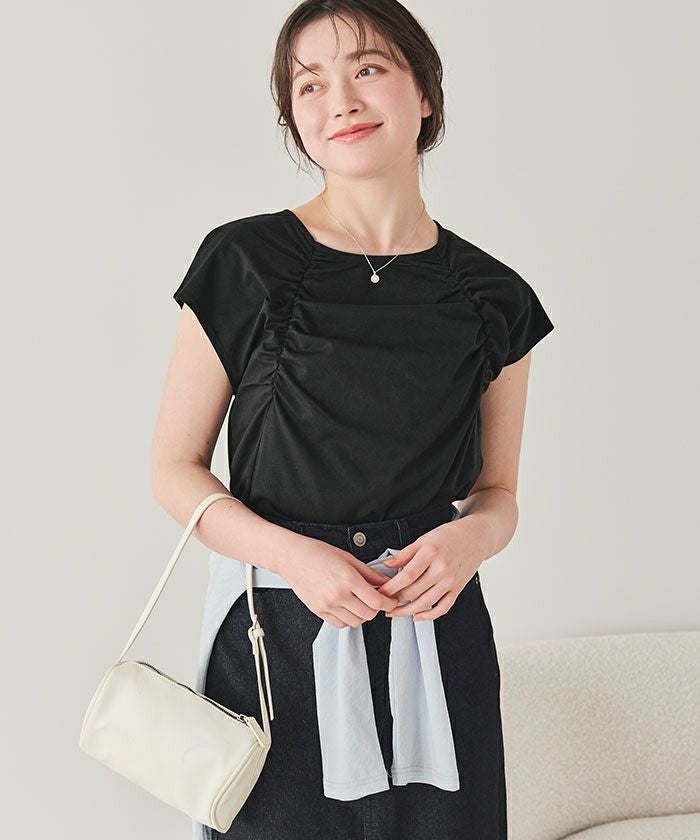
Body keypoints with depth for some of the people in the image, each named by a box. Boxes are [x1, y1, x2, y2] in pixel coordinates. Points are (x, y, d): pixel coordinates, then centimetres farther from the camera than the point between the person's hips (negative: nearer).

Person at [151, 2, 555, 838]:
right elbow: (174, 469, -1)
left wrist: (471, 537, -12)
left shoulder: (492, 299, 2)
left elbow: (497, 492, 11)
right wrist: (292, 553, -16)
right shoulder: (245, 264, -4)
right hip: (274, 639, -2)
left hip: (434, 631, 2)